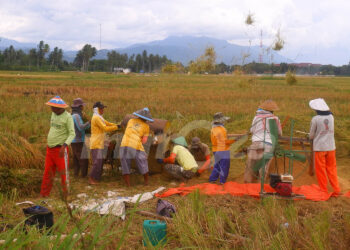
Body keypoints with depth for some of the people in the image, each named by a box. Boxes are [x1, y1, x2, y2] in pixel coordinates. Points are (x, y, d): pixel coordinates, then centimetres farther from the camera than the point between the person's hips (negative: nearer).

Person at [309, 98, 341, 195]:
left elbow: (311, 135, -4)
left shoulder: (315, 119, -13)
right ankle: (336, 190, 14)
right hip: (331, 147, 4)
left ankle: (324, 190, 14)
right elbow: (329, 130, 11)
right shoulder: (331, 117, -1)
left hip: (319, 147, -4)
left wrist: (310, 137, 18)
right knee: (331, 168, 14)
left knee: (320, 169, 7)